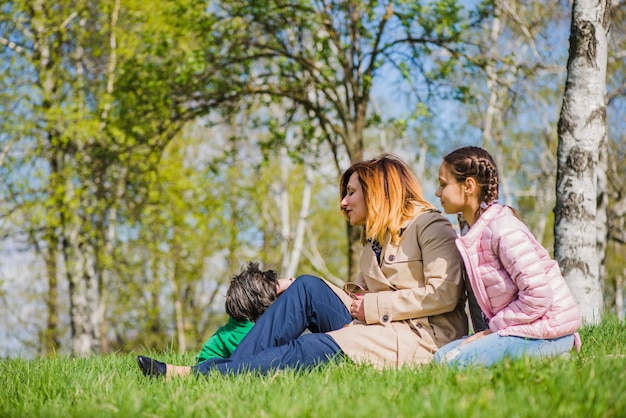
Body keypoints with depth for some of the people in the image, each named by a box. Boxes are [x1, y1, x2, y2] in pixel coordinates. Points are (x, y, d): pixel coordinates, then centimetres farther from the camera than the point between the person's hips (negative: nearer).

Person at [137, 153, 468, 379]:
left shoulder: (430, 226, -3)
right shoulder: (377, 239, 23)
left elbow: (443, 294, -16)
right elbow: (361, 294, 12)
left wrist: (373, 306, -14)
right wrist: (289, 293, 3)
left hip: (421, 337, -7)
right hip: (375, 328, 8)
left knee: (314, 348, -26)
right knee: (308, 287, -12)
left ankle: (199, 374, -31)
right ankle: (234, 366, -24)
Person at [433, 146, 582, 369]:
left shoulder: (504, 231, -17)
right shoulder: (474, 233, 12)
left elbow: (538, 296, -22)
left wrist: (493, 328, -14)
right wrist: (488, 332, -1)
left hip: (545, 333, -9)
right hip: (518, 329, 9)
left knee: (455, 362, -20)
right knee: (442, 356, -1)